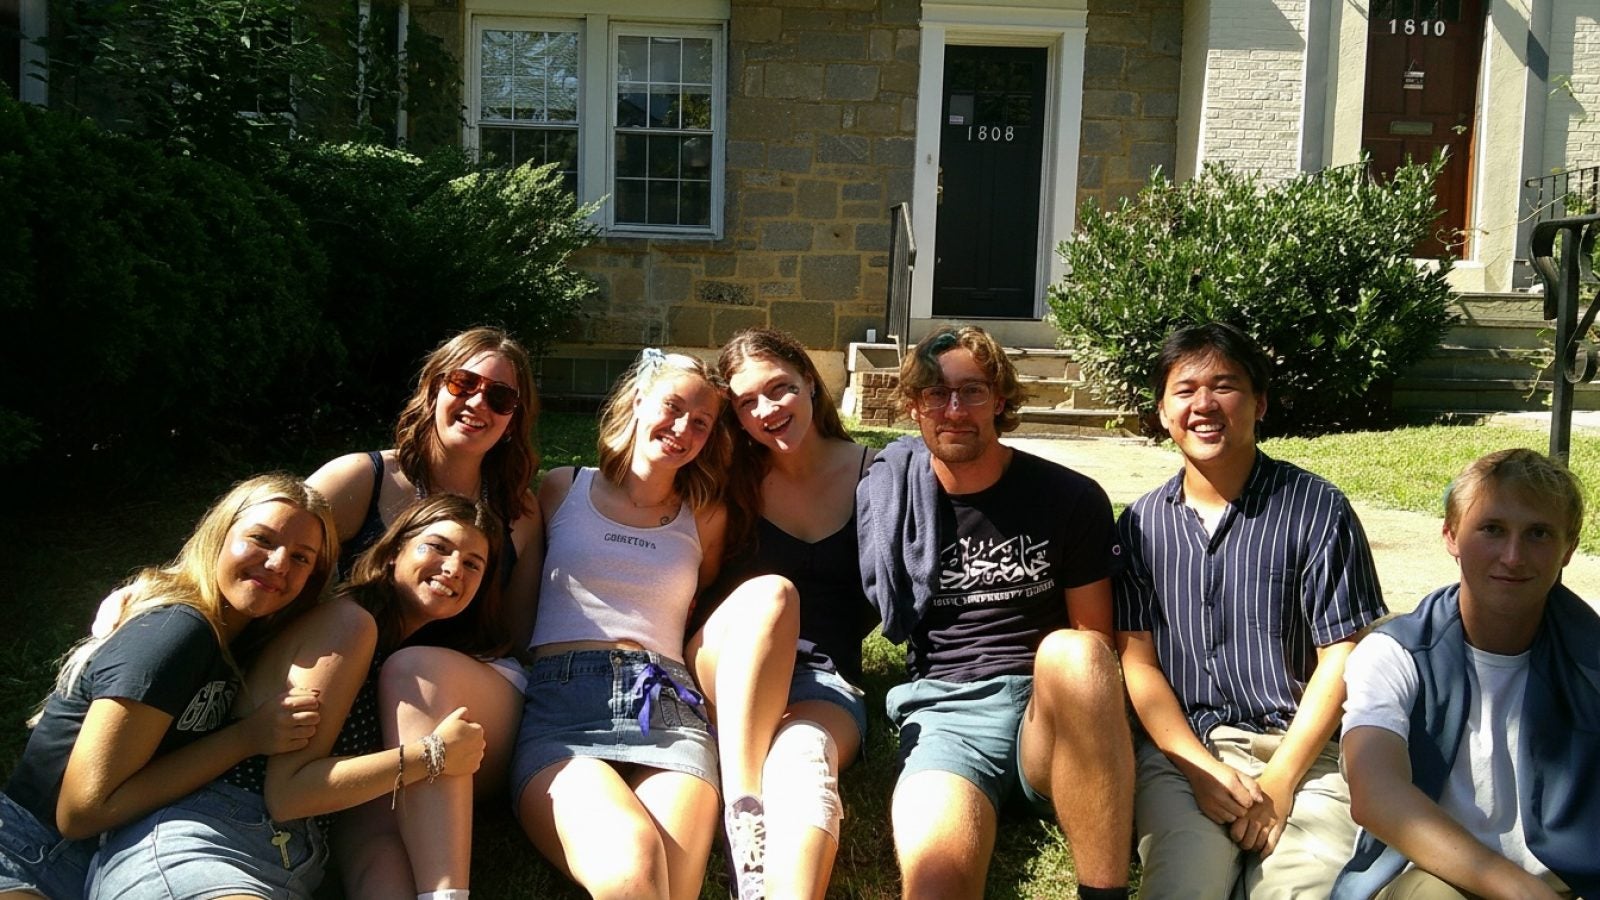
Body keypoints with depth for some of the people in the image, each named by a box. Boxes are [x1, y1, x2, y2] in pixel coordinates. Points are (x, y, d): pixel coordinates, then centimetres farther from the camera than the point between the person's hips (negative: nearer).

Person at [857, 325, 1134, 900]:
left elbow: (1096, 641, 7)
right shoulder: (886, 493, 5)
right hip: (942, 712, -2)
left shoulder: (1071, 500, 2)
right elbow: (883, 612, 17)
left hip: (1050, 713, 2)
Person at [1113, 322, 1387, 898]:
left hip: (1302, 748, -1)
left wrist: (1279, 780, -9)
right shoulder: (1141, 524, 9)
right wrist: (1205, 770, -8)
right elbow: (1138, 660, 5)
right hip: (1181, 747, 1)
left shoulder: (1318, 510, 0)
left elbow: (1341, 658, -2)